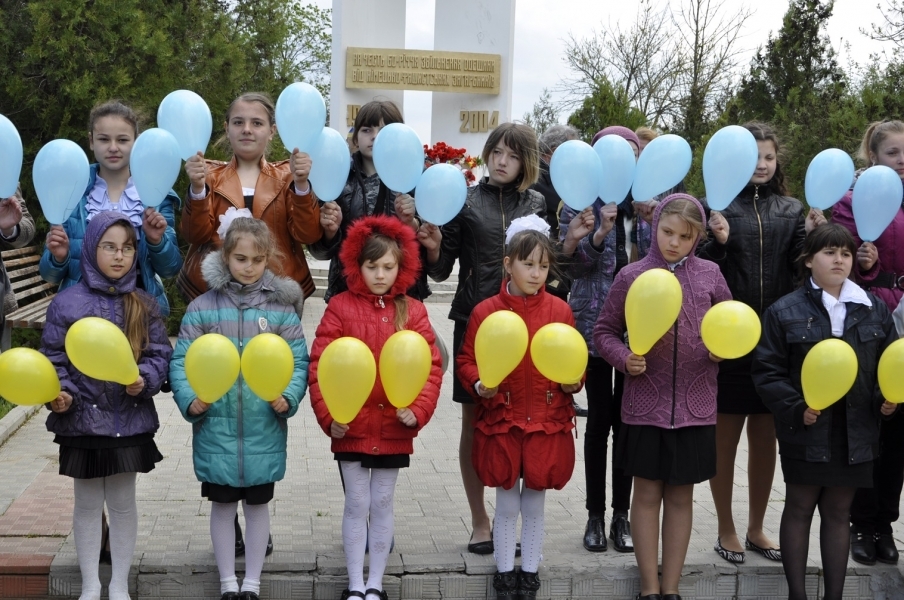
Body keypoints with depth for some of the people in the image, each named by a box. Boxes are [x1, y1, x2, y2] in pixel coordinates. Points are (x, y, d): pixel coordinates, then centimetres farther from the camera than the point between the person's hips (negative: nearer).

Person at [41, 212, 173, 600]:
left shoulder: (144, 305, 2)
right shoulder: (66, 303, -4)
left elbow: (160, 353, 1)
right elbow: (53, 359, -3)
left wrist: (144, 380, -18)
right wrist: (60, 393, -19)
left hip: (131, 420, 1)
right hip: (83, 420, -1)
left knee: (123, 502, 10)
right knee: (87, 504, 10)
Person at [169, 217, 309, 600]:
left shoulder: (281, 308, -2)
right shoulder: (203, 307, -3)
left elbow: (298, 361, -2)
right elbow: (182, 360, -3)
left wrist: (288, 398, -18)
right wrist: (190, 400, -18)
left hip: (264, 429, 0)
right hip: (217, 426, 0)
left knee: (257, 503, 12)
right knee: (222, 503, 12)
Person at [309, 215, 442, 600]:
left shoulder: (412, 311, 1)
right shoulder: (340, 307, -5)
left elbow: (430, 366, -3)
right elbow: (319, 365, -8)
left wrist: (418, 410, -15)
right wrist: (328, 414, -15)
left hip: (394, 429, 2)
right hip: (351, 427, -1)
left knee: (382, 504, 11)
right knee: (356, 505, 6)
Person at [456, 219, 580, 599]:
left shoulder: (559, 310, -1)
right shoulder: (485, 311, -6)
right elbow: (466, 361, 1)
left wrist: (573, 382, -12)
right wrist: (479, 385, -17)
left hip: (547, 424, 1)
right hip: (501, 422, -1)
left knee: (534, 505, 12)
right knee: (507, 505, 11)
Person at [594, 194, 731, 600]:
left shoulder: (710, 275, 2)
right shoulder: (631, 276, -2)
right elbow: (604, 331, 4)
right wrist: (624, 358, -14)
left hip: (695, 405, 1)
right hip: (646, 403, -1)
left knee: (681, 495, 10)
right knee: (647, 493, 6)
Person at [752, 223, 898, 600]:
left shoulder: (874, 310, 4)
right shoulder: (785, 312, -5)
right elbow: (767, 372, -6)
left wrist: (887, 398, -7)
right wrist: (795, 408, -18)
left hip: (855, 432, 3)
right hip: (806, 431, -2)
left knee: (838, 513, 13)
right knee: (799, 509, 9)